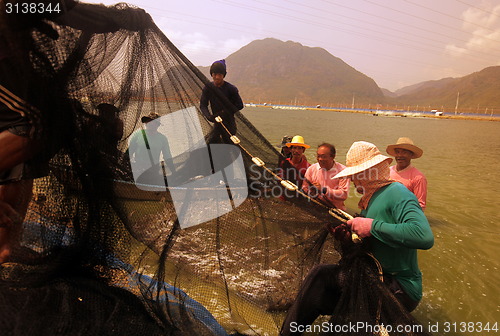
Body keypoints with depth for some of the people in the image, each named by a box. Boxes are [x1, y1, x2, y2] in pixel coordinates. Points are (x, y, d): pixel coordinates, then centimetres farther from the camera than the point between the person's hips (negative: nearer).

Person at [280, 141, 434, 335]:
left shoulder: (397, 193, -19)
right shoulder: (371, 197, 10)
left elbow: (424, 237, -35)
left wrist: (373, 226, -29)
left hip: (400, 290, -9)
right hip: (377, 278, 9)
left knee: (321, 275, -17)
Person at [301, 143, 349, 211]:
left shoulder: (342, 170, -6)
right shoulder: (311, 169, 2)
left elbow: (344, 195, -12)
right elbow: (304, 188, 7)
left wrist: (324, 190, -20)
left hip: (335, 208, -2)